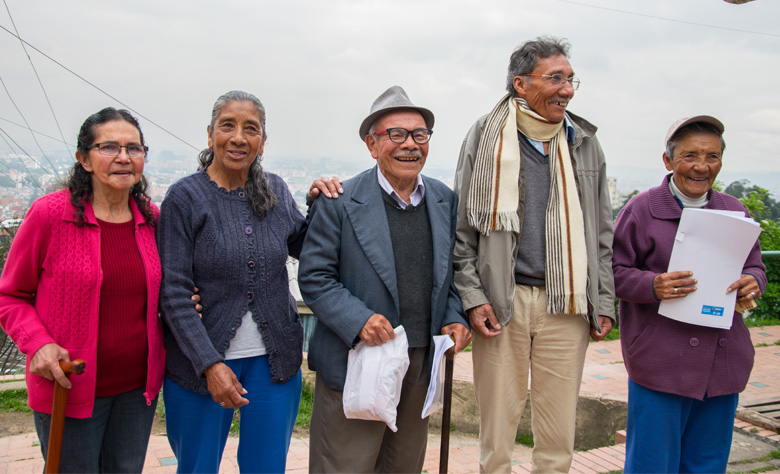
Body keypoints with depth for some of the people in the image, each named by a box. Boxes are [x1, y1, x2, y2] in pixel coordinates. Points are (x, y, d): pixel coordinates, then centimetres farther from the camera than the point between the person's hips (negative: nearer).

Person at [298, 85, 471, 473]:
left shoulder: (445, 201, 7)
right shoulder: (339, 203, -8)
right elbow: (313, 277, -7)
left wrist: (454, 318, 0)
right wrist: (357, 320, -21)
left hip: (421, 367, 5)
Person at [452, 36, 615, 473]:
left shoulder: (585, 143, 12)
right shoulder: (486, 138, 3)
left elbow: (602, 232, 14)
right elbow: (462, 227, 2)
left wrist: (605, 302, 9)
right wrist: (472, 295, -7)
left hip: (567, 305, 3)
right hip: (502, 301, -2)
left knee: (560, 434, 6)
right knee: (498, 422, 5)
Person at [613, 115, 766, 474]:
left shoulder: (734, 212, 13)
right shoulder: (641, 209, -2)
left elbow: (755, 267, 18)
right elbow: (615, 272, -3)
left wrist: (752, 283, -6)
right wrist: (653, 285, -23)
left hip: (723, 363, 5)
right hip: (661, 363, -5)